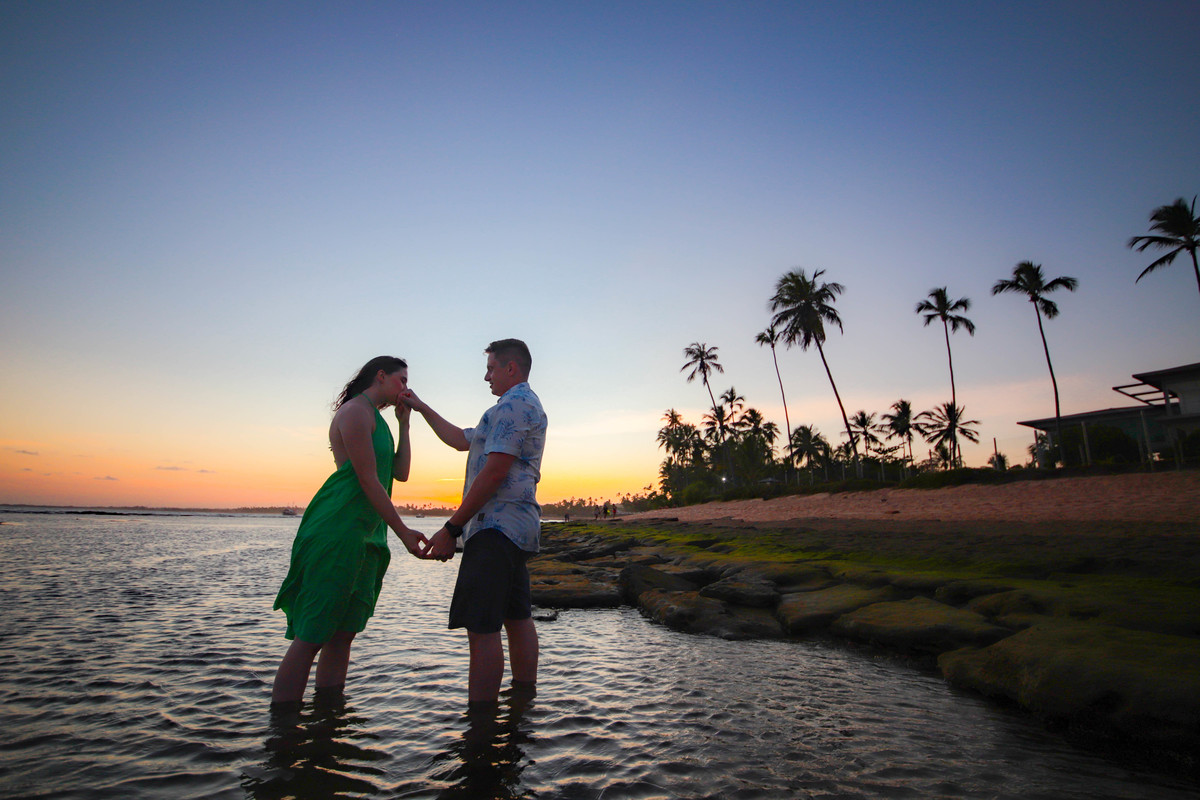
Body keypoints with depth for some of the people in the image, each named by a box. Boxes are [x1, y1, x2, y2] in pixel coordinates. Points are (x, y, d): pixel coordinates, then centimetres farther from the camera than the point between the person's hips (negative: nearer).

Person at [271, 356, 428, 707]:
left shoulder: (375, 418, 22)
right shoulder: (355, 412, -8)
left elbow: (400, 473, 17)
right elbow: (368, 481, -15)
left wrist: (404, 423, 14)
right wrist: (403, 532, -13)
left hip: (364, 536, 10)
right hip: (338, 531, -10)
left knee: (343, 633, 10)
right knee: (312, 635, -6)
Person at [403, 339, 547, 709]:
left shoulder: (513, 405, -10)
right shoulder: (528, 406, 25)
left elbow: (494, 473, -20)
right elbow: (461, 440, 30)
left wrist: (451, 528, -18)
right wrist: (421, 408, 34)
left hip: (496, 527, -11)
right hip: (520, 527, 11)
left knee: (482, 627, -11)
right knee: (517, 619, 15)